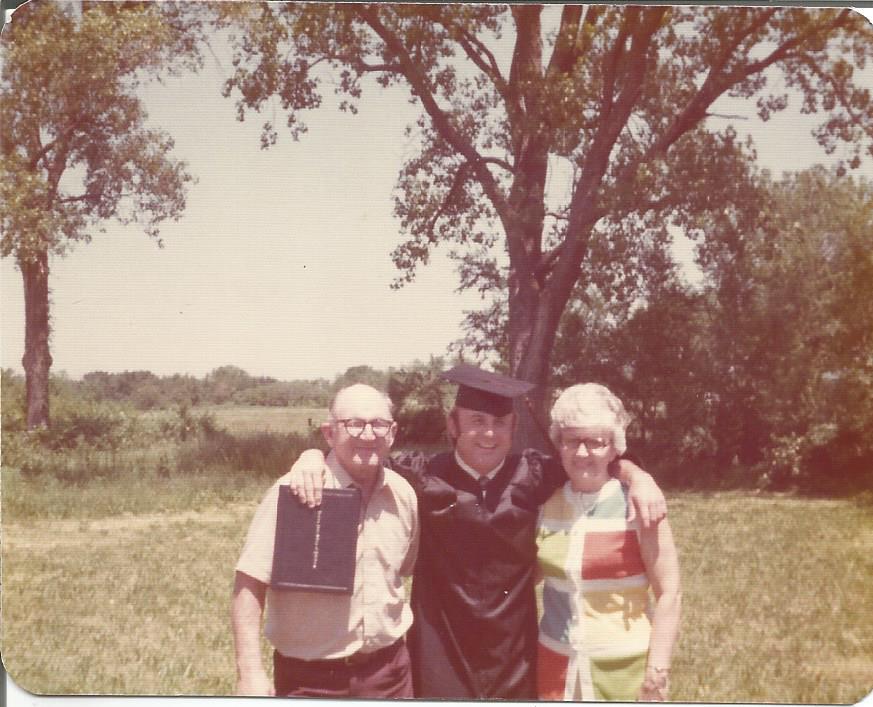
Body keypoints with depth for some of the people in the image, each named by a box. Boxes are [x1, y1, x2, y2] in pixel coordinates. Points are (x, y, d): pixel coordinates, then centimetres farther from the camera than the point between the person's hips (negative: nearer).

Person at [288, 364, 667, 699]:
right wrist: (312, 456, -19)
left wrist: (638, 477, -14)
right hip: (442, 650, -1)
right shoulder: (425, 475, -6)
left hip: (513, 650, 2)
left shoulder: (532, 474, -3)